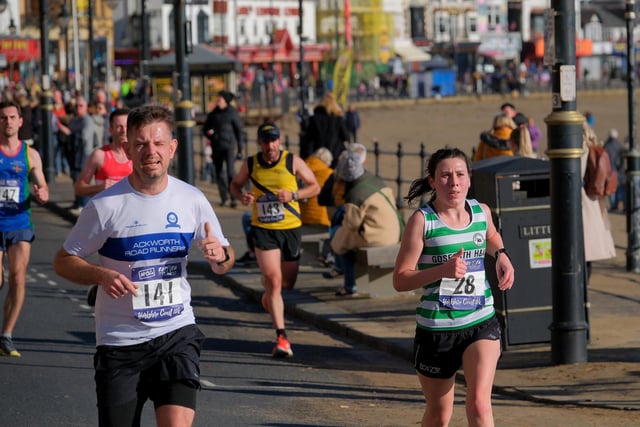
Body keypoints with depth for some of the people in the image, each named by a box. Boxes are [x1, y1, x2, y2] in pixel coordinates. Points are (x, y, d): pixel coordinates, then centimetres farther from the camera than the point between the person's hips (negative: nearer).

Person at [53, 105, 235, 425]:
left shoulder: (192, 200, 1)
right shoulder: (106, 205, -9)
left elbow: (222, 264, 13)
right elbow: (63, 261, 0)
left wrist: (221, 255, -12)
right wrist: (102, 275, -20)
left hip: (177, 333, 1)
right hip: (120, 341, -1)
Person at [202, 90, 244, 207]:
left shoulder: (232, 113, -1)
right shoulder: (213, 114, 11)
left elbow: (239, 131, 1)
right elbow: (205, 128, 21)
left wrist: (240, 149, -2)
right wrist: (208, 132, -4)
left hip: (228, 146, -5)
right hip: (216, 147, 5)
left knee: (231, 171, -14)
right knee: (219, 172, 5)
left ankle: (233, 197, -12)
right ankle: (224, 197, 13)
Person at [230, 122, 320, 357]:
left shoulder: (293, 161, -5)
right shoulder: (250, 164, 0)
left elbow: (315, 186, 2)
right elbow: (235, 184, 16)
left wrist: (293, 195, -16)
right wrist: (241, 196, -7)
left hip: (291, 228, 1)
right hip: (263, 229, -1)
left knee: (287, 282, 12)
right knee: (273, 280, -14)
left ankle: (268, 293, 51)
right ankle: (281, 337, -14)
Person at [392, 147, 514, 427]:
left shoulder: (481, 211, 2)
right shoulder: (422, 220, -11)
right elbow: (400, 280, -13)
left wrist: (501, 254, 6)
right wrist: (443, 269, -27)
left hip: (482, 322, 2)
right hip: (436, 327, -2)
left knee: (479, 402, -17)